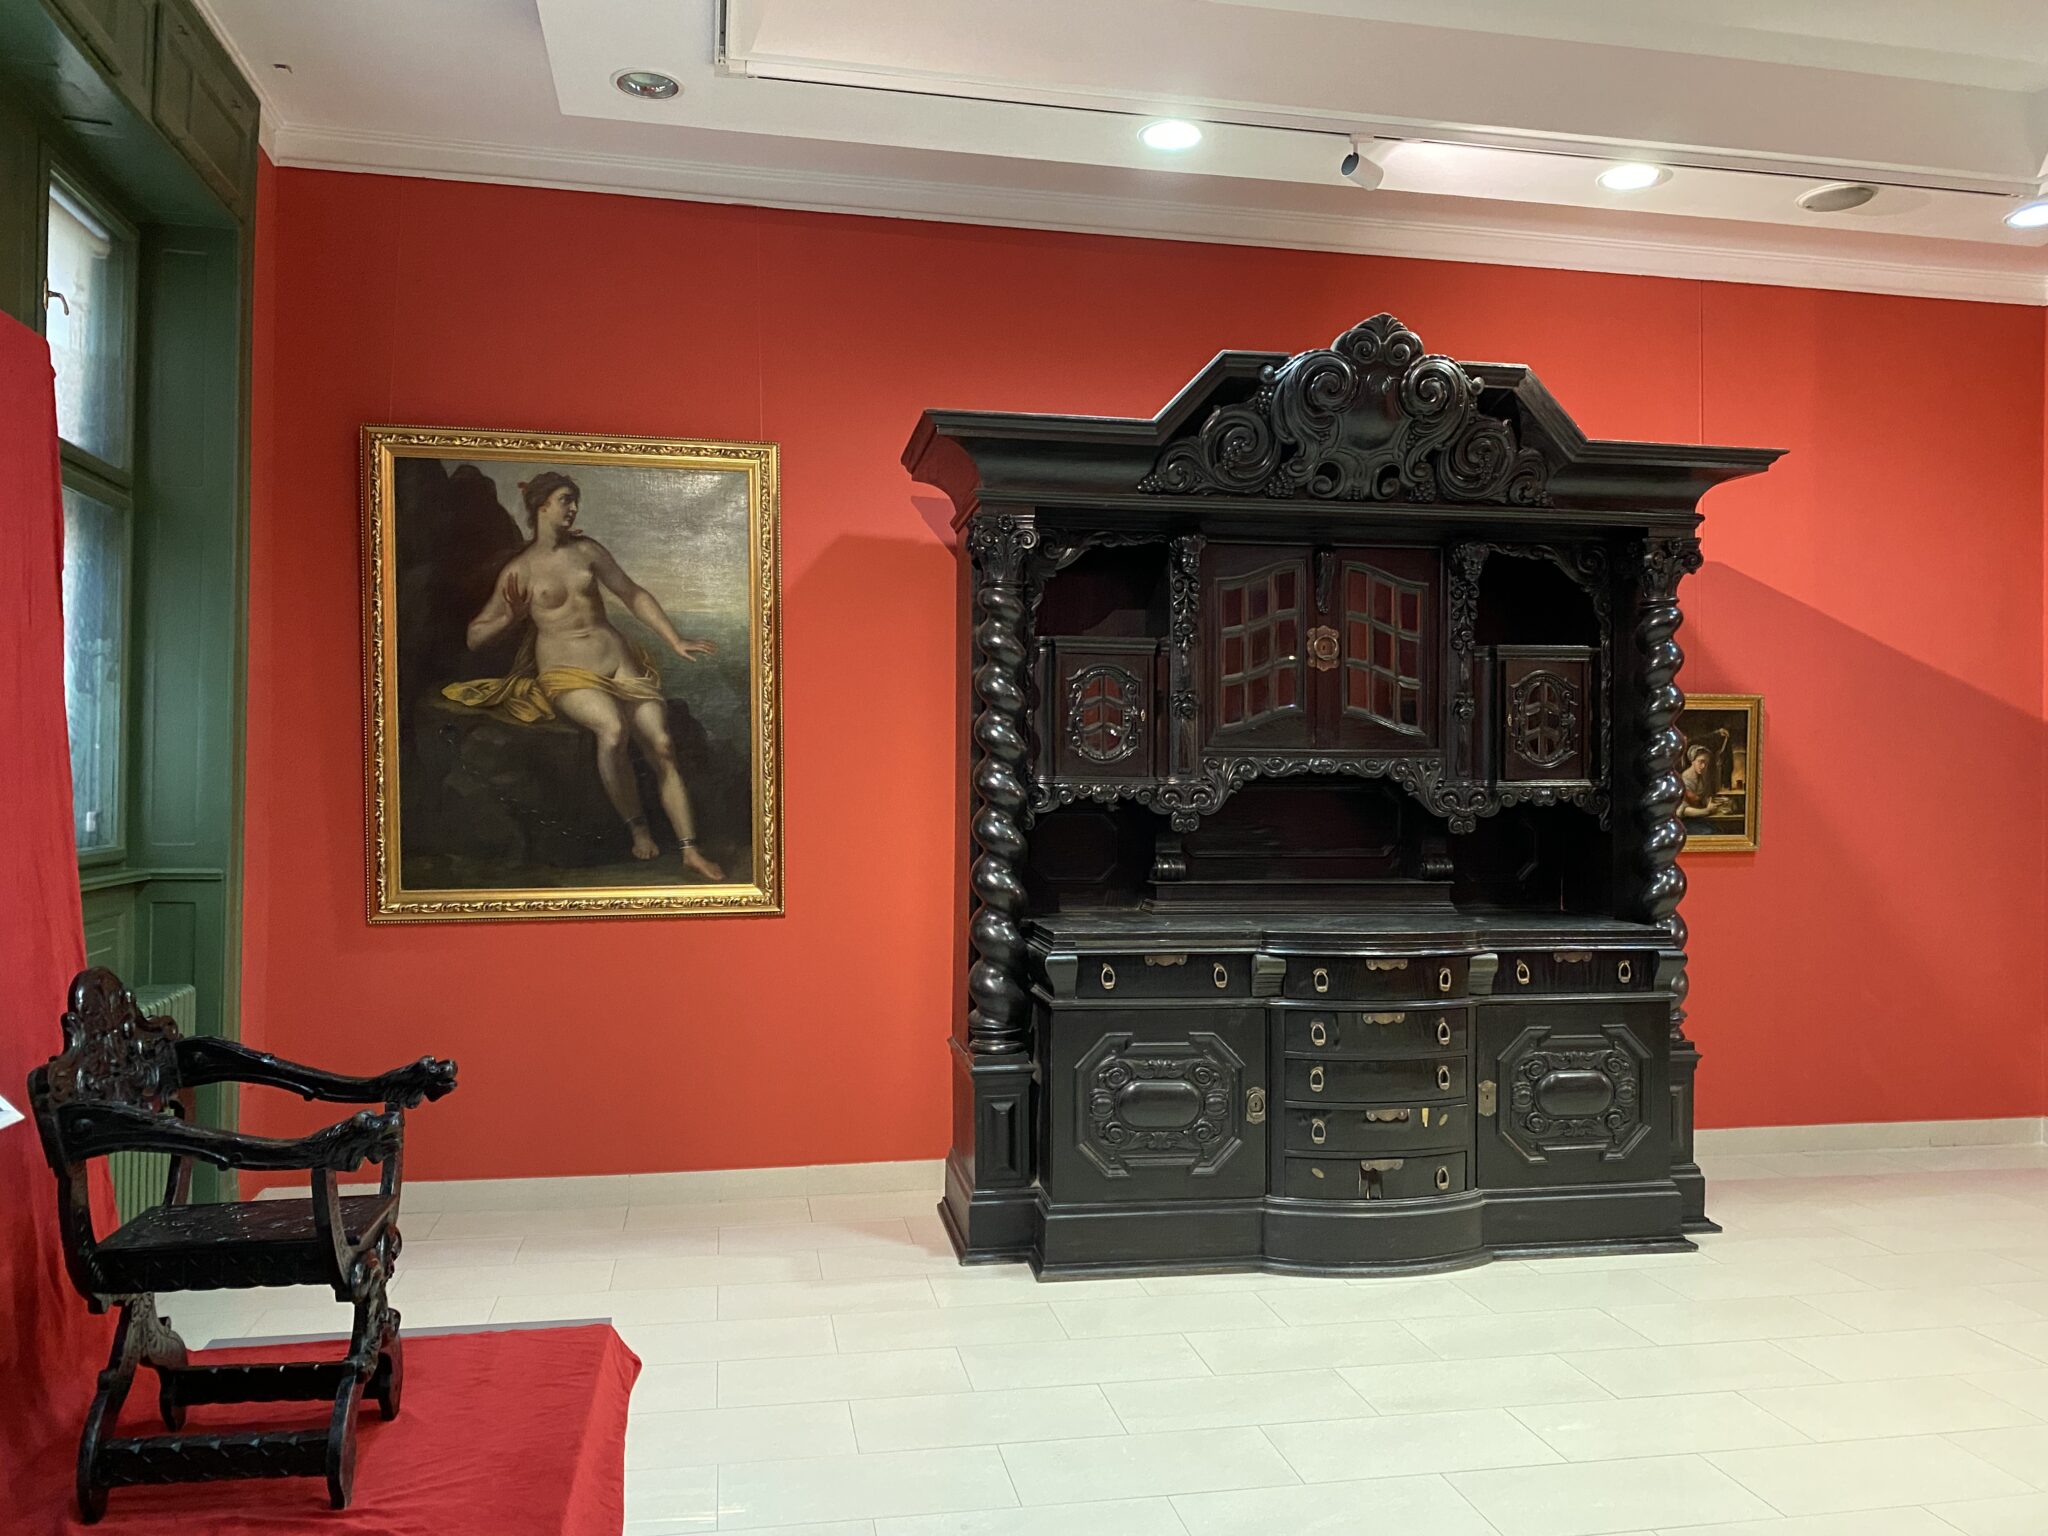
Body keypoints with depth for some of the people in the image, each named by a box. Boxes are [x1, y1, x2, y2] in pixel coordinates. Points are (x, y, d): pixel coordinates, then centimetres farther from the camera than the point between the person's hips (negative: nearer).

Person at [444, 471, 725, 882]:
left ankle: (691, 851, -16)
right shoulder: (519, 570, 4)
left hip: (619, 663, 4)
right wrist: (509, 617, -12)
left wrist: (676, 642, 10)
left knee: (662, 744, -17)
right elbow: (475, 636, 8)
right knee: (613, 727, -35)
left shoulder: (586, 549, 12)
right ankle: (637, 828, -17)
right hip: (567, 674, -4)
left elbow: (634, 595, 18)